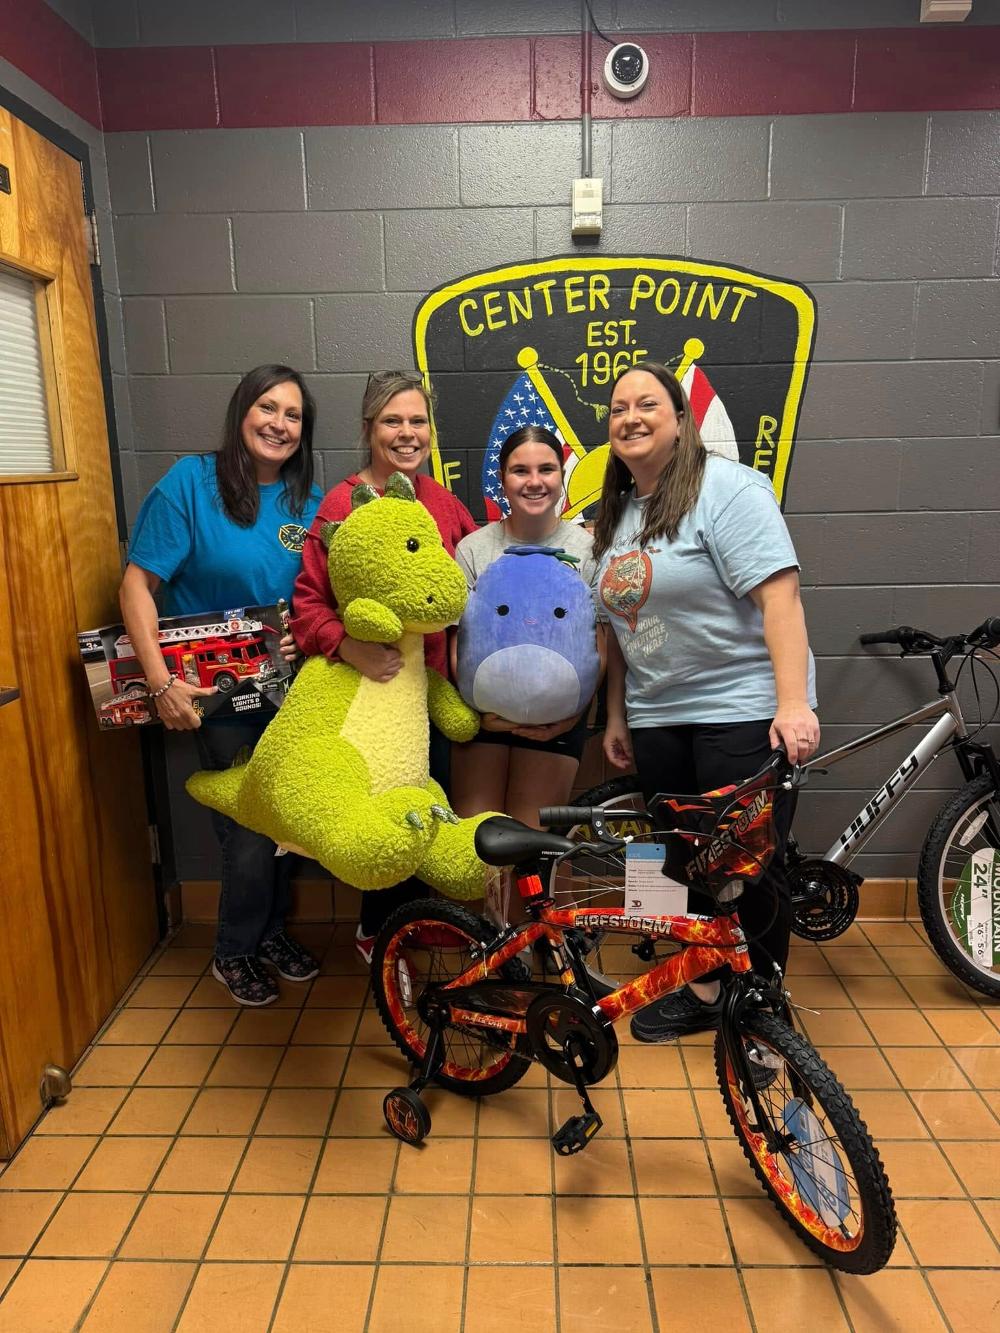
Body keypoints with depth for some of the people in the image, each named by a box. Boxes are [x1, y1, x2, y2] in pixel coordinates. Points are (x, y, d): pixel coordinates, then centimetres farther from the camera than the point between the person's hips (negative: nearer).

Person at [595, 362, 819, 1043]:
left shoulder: (728, 489, -9)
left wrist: (793, 704, -26)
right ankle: (703, 991, 30)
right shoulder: (617, 513, 13)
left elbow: (779, 595, -18)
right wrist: (617, 716, 15)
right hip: (657, 718, 7)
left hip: (742, 710, -6)